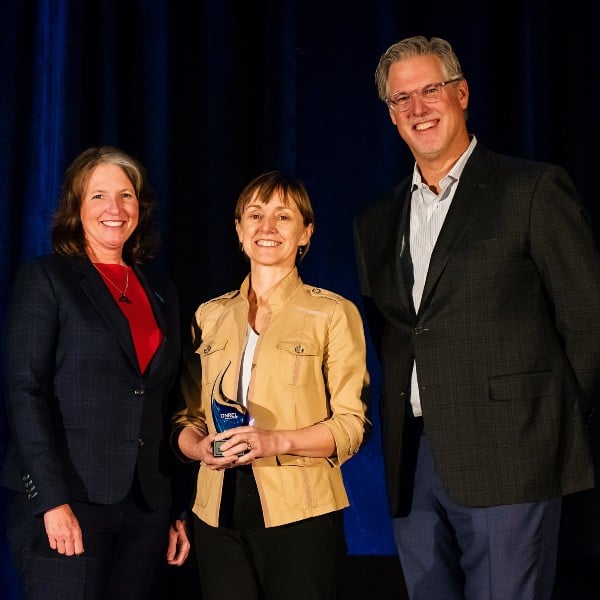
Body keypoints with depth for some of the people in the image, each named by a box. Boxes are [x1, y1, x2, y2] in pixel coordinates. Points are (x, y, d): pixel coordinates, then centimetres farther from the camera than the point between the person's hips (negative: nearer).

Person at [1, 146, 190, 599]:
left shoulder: (162, 291, 15)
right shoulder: (45, 278, 0)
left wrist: (178, 510, 11)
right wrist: (52, 500, -17)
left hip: (147, 507, 5)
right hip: (69, 503, -5)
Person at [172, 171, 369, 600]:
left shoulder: (333, 314, -1)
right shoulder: (209, 316, 12)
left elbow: (350, 425, -4)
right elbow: (188, 416, 15)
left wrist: (277, 441, -20)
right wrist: (199, 447, -7)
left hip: (300, 516, -3)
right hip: (219, 515, 4)